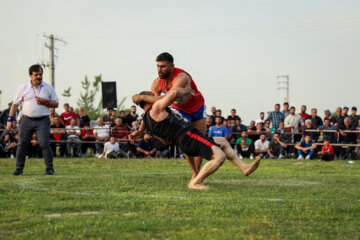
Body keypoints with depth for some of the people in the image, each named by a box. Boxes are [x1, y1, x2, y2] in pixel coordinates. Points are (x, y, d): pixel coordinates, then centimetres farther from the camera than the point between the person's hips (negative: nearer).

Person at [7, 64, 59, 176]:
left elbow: (56, 104, 9)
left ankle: (50, 168, -2)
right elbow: (15, 104, 10)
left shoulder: (48, 88, 7)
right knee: (22, 144, -1)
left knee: (44, 144, -12)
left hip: (42, 120, -1)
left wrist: (45, 102, -10)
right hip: (26, 120, 1)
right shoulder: (23, 88, 6)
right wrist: (10, 119, 6)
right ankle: (19, 169, 8)